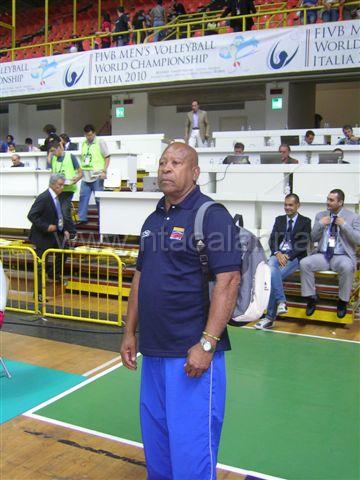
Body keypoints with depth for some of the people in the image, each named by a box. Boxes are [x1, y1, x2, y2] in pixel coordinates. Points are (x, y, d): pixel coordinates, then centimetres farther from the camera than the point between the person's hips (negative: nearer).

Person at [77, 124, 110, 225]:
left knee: (99, 199, 0)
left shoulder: (100, 142, -2)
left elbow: (107, 157, -4)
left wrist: (104, 171, -12)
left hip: (97, 176, -5)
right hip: (86, 176, 6)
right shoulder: (84, 144, 15)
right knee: (83, 197, 5)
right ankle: (82, 218, 12)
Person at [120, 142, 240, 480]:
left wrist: (207, 344, -22)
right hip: (152, 351, 8)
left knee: (191, 448, 1)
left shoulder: (211, 215, -11)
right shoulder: (153, 220, 13)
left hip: (192, 353, -7)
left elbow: (228, 280, -17)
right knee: (155, 444, 20)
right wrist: (130, 332, 16)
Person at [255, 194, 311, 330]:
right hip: (278, 254, 3)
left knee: (273, 277, -29)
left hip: (295, 256, -3)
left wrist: (288, 256, -16)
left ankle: (270, 317, -26)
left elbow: (303, 245, -3)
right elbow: (272, 239, 9)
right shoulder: (279, 219, 18)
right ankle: (281, 302, -39)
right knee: (271, 268, -34)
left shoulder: (305, 221, 7)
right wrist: (277, 253, -12)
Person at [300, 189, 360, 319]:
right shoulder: (321, 215, 10)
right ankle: (311, 299, -13)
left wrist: (344, 225, -16)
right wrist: (320, 224, -7)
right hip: (323, 255, 3)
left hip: (342, 257, -3)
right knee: (304, 263, -25)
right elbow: (313, 238, 10)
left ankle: (342, 302, -17)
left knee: (347, 267, -37)